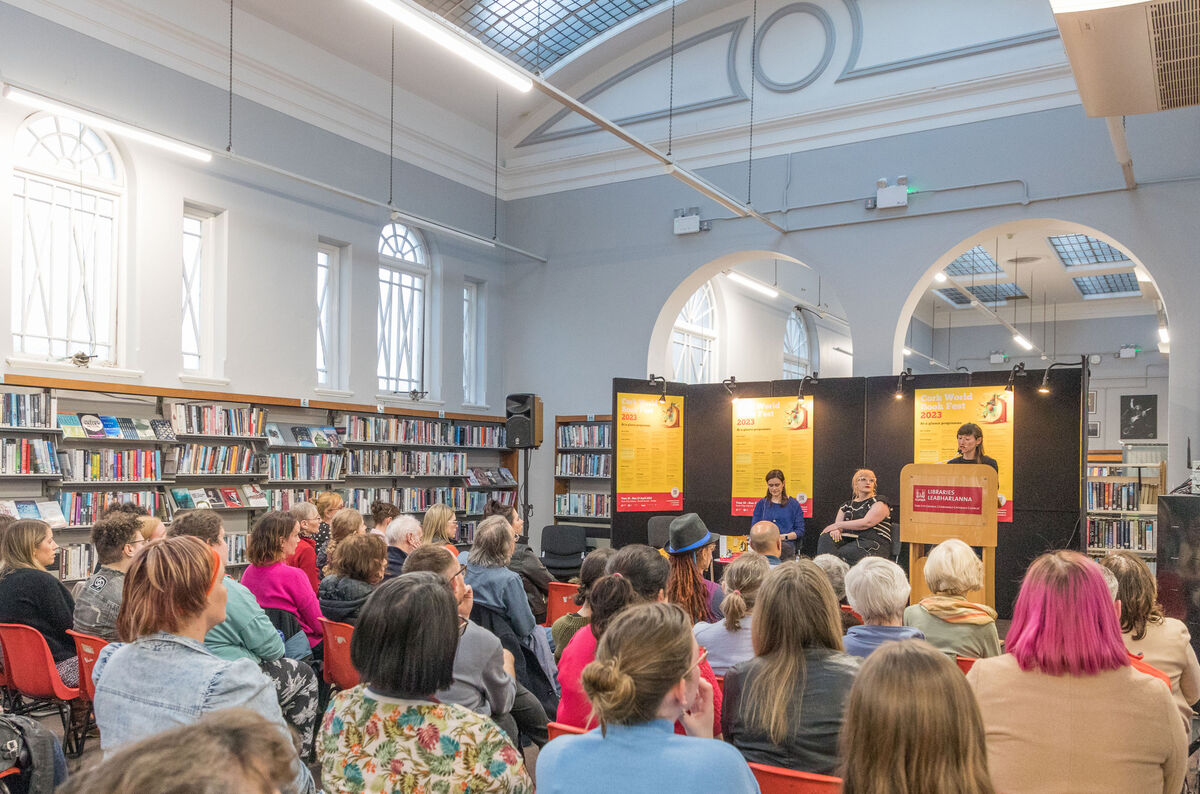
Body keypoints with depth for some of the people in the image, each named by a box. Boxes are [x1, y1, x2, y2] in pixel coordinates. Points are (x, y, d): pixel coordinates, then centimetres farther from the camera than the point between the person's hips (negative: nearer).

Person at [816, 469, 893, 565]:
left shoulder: (880, 502, 5)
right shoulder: (847, 505, 23)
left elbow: (867, 523, -10)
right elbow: (837, 523, 13)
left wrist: (838, 525, -8)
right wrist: (836, 530, -14)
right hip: (847, 540, 5)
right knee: (825, 538, -25)